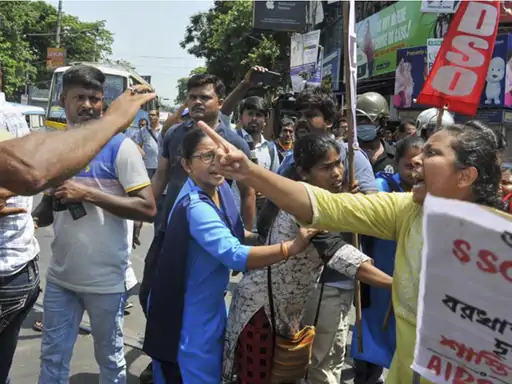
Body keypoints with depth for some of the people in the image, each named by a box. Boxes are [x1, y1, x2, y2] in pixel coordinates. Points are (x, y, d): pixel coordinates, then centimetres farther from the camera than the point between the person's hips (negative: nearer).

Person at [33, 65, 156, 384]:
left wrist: (88, 193, -21)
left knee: (110, 358, 15)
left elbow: (148, 208, -17)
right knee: (53, 358, 17)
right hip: (60, 276, 5)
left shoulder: (120, 146, -10)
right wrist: (29, 219, -5)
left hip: (106, 279, -4)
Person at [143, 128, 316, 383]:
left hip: (206, 304, 9)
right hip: (188, 314, -9)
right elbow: (234, 255, -40)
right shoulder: (196, 207, -30)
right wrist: (291, 247, -40)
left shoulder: (218, 188, -1)